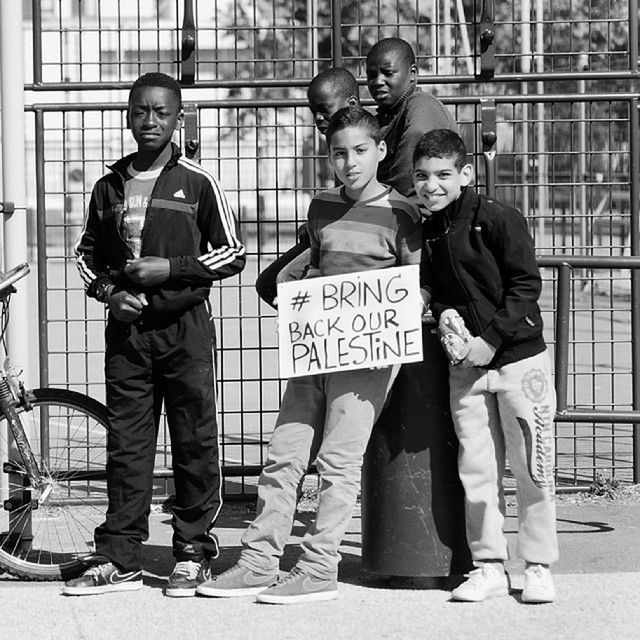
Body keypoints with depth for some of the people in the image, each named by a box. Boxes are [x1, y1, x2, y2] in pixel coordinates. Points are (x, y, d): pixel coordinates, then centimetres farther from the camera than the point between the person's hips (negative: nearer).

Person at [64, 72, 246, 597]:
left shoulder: (198, 183, 0)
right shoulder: (109, 187, 11)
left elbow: (233, 254, 1)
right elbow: (87, 253, 20)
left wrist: (172, 269, -11)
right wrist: (107, 291, 0)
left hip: (185, 327, -3)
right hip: (126, 328, 3)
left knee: (195, 443, 0)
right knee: (125, 444, 4)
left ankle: (193, 554, 8)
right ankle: (118, 560, 7)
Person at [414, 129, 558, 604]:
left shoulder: (498, 219, -10)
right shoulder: (426, 233, 7)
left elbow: (526, 285, -11)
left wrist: (491, 337, -16)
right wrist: (443, 313, -5)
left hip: (519, 356, -5)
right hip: (465, 366, 5)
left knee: (532, 469, 0)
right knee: (476, 470, 6)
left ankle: (539, 566, 9)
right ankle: (489, 566, 14)